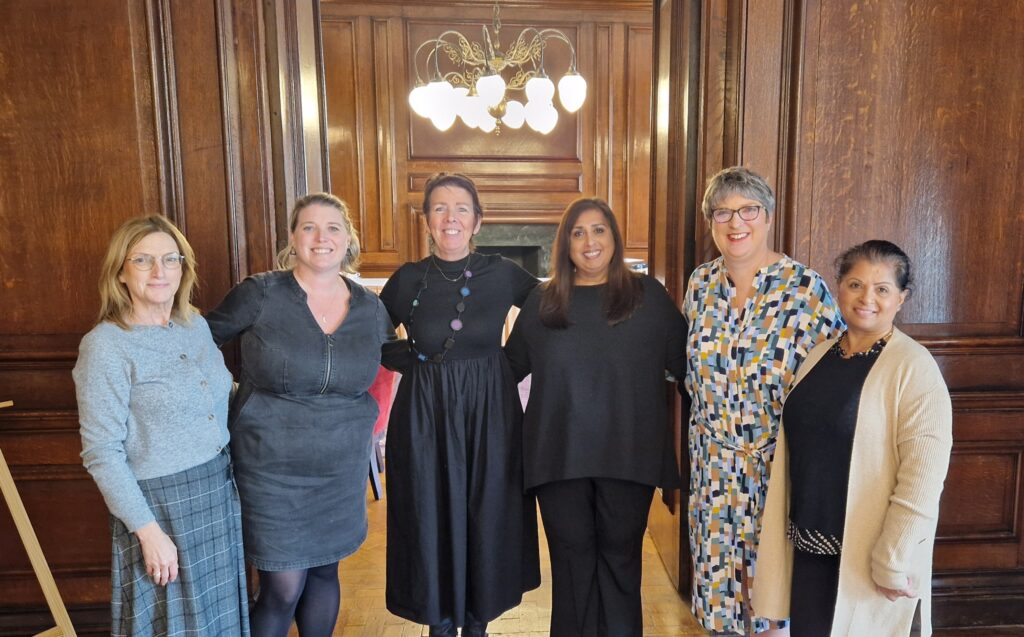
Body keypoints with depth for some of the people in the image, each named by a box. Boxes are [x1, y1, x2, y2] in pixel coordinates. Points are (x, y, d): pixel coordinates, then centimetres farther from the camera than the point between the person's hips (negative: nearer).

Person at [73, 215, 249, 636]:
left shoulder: (196, 324, 4)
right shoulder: (105, 346, -14)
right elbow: (101, 453, -15)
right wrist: (148, 530, -17)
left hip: (220, 491, 6)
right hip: (160, 504, -6)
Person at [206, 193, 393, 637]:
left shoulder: (370, 308, 0)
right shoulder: (260, 294, -10)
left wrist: (376, 422, 11)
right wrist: (224, 404, -3)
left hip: (342, 468, 4)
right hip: (271, 468, -3)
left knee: (325, 571, 18)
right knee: (284, 588, 1)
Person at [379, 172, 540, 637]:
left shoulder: (502, 275, -3)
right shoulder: (408, 279, -2)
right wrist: (415, 361, -4)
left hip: (491, 413, 0)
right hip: (424, 417, 0)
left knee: (488, 520, 9)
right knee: (431, 520, 7)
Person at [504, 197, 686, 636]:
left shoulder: (648, 295, 3)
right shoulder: (542, 303, 7)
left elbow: (683, 362, 3)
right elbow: (510, 366, 14)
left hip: (628, 453, -1)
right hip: (560, 453, 1)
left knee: (621, 556, 12)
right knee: (571, 557, 11)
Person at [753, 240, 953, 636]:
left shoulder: (913, 367, -13)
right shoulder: (818, 355, 6)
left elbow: (923, 473, -18)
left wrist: (894, 561, -18)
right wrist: (787, 526, 14)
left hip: (866, 549, -5)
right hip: (808, 541, 5)